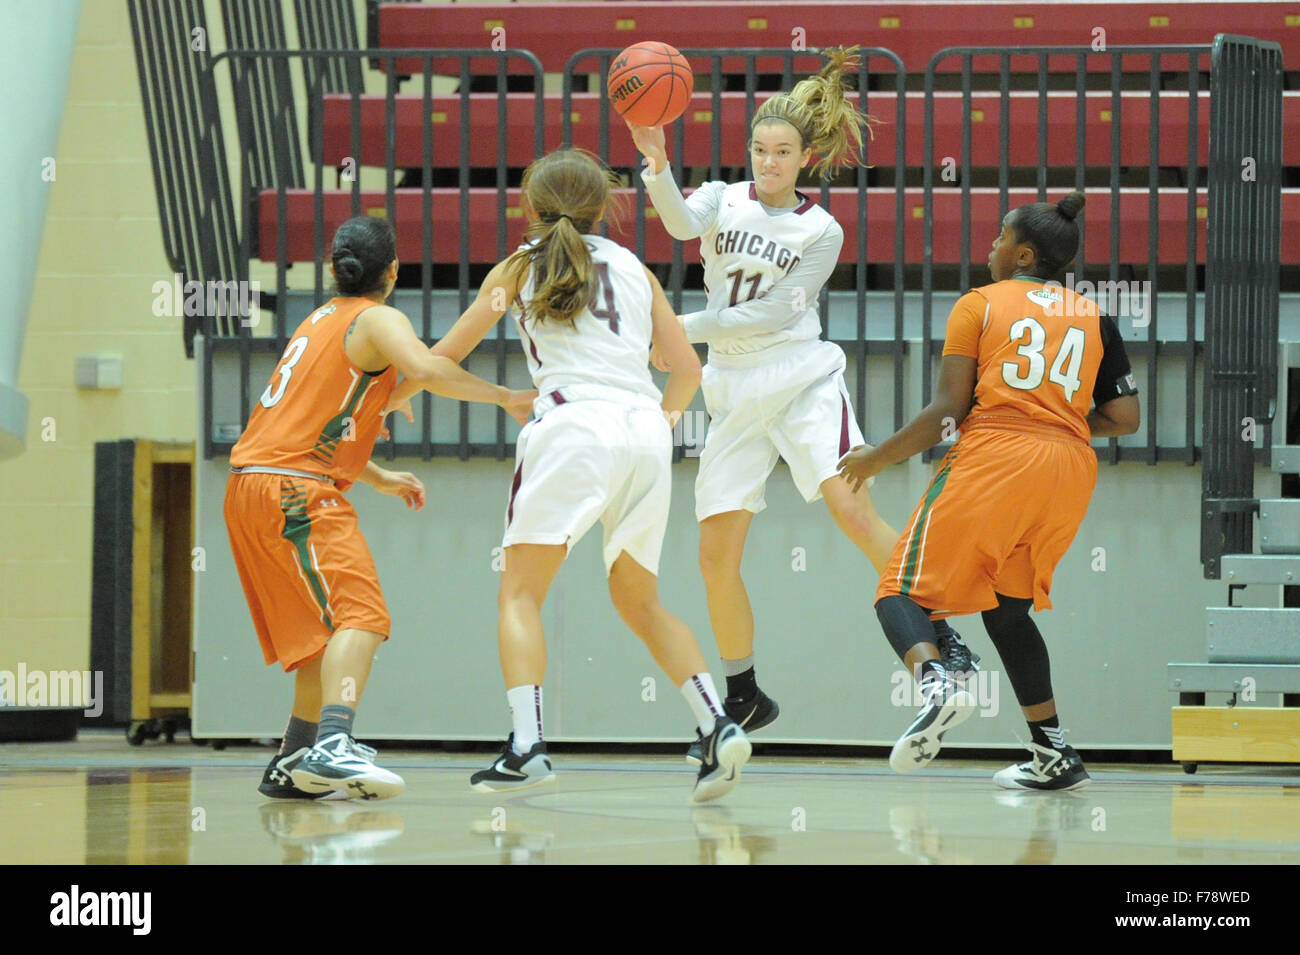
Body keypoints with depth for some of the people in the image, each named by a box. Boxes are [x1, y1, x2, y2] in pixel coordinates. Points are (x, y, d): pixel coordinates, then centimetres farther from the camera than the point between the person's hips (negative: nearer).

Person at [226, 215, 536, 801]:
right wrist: (505, 397, -14)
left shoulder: (321, 320, 26)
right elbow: (424, 368, -24)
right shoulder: (377, 319, -3)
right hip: (295, 488, -9)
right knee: (360, 617, -20)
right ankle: (332, 747, -39)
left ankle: (291, 766, 22)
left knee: (325, 634, 19)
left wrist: (378, 479, 39)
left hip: (250, 484, 9)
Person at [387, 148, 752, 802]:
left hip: (573, 425, -4)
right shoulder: (632, 268, 22)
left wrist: (394, 394, 42)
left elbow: (445, 357, 24)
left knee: (520, 593, 0)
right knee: (638, 601, 17)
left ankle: (525, 745, -19)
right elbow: (688, 370, 22)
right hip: (647, 432, 4)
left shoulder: (519, 268, 16)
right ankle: (718, 727, 1)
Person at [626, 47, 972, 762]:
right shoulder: (722, 200, 7)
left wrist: (687, 328, -13)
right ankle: (743, 700, 14)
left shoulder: (822, 231, 1)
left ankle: (938, 637, -11)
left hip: (803, 381, -3)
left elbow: (772, 313, -9)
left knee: (852, 511, -22)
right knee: (715, 554, -1)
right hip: (734, 395, 3)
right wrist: (656, 162, -35)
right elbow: (681, 223, -17)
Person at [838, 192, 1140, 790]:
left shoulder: (980, 304, 6)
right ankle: (1054, 755, 16)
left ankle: (934, 680, -33)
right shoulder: (1093, 318, 17)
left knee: (904, 591, -1)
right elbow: (1125, 419, 13)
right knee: (1008, 611, 22)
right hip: (1069, 469, 5)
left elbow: (948, 411, -2)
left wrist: (877, 458, 9)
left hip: (993, 456, -5)